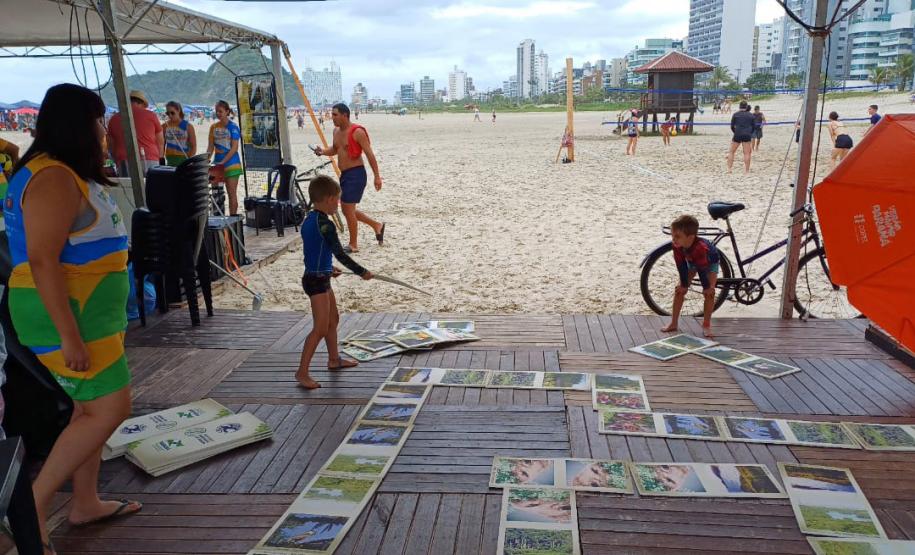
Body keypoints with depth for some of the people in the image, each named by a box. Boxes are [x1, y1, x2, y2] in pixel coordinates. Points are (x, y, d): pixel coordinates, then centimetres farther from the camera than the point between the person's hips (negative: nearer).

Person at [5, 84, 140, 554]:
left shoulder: (68, 174, 13)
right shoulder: (54, 179, -19)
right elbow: (42, 261, -25)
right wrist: (70, 337, -26)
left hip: (88, 312, 10)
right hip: (66, 315, -10)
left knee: (90, 407, 16)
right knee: (110, 409, -7)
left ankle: (85, 503, 29)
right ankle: (32, 508, 6)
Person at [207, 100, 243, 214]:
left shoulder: (233, 126, -6)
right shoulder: (214, 127, 10)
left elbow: (234, 148, -12)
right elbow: (211, 146, 9)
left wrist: (223, 161, -18)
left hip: (231, 163, -5)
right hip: (217, 164, 6)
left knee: (232, 193, -3)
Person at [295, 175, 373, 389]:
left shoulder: (308, 221, 8)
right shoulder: (325, 224, -21)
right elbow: (340, 254, -20)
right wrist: (362, 272, -11)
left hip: (317, 277, 10)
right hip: (317, 281, -10)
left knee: (333, 319, 23)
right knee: (320, 328, -5)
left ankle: (334, 359, 38)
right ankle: (302, 372, 1)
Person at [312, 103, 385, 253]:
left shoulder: (357, 132, -14)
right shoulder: (336, 131, 10)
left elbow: (369, 154, -15)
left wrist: (377, 176, -18)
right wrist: (323, 152, 4)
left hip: (356, 174, -9)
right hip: (344, 174, 9)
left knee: (348, 208, -6)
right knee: (347, 209, 14)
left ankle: (353, 245, 8)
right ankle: (376, 225, 31)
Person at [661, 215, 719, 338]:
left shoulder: (700, 247, -47)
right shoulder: (677, 245, -33)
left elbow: (702, 269, -37)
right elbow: (681, 266, -23)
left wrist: (708, 287, -26)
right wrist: (684, 284, -17)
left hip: (710, 262, -5)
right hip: (691, 262, 5)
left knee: (709, 293, -16)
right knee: (679, 290, -3)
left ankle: (706, 325, -2)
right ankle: (674, 323, 3)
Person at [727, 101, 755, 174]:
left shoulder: (736, 114, 4)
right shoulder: (751, 115, 9)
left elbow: (732, 126, 4)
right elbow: (754, 126, 10)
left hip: (737, 135, -1)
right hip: (747, 136, 1)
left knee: (731, 152, 11)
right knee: (747, 153, 3)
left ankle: (729, 169, 5)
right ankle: (747, 170, 3)